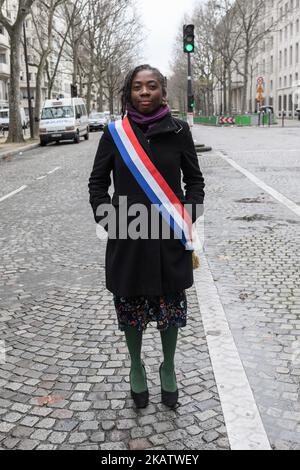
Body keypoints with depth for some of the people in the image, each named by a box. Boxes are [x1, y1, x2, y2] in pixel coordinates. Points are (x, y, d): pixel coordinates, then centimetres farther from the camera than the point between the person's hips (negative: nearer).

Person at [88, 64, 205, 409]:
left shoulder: (178, 131, -2)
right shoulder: (114, 133, -2)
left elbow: (194, 179, 7)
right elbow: (97, 182, 6)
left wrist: (187, 217, -4)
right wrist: (107, 219, -4)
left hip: (170, 238, 0)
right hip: (128, 238, 0)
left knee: (171, 306, 11)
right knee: (130, 306, 11)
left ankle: (168, 368, 34)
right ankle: (136, 367, 36)